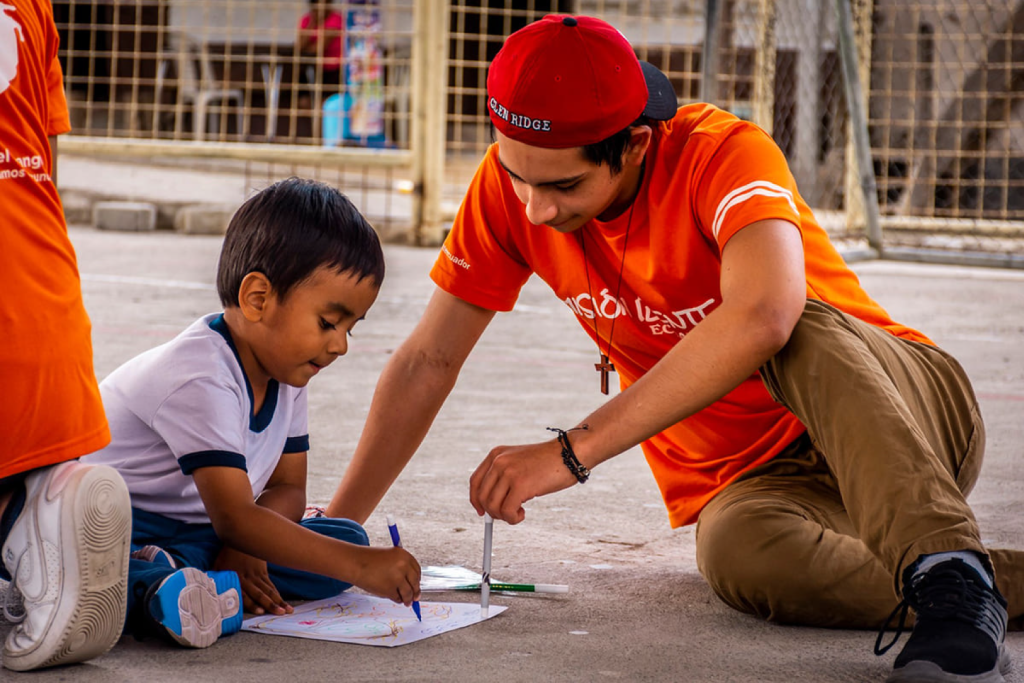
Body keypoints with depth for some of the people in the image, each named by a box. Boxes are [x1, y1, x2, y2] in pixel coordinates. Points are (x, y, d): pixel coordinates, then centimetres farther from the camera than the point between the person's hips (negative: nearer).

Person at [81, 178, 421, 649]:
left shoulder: (284, 371, 2)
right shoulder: (200, 379, -26)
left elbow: (288, 487, 5)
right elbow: (234, 517, -32)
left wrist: (244, 546, -19)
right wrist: (359, 565, -37)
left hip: (195, 530, 8)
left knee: (346, 537, -11)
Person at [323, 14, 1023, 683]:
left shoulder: (722, 153, -24)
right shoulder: (512, 182, -7)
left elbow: (763, 317, -44)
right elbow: (428, 361, -1)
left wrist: (572, 450, -45)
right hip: (757, 477, 4)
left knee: (803, 332, -38)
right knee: (742, 555, -34)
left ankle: (951, 575, -46)